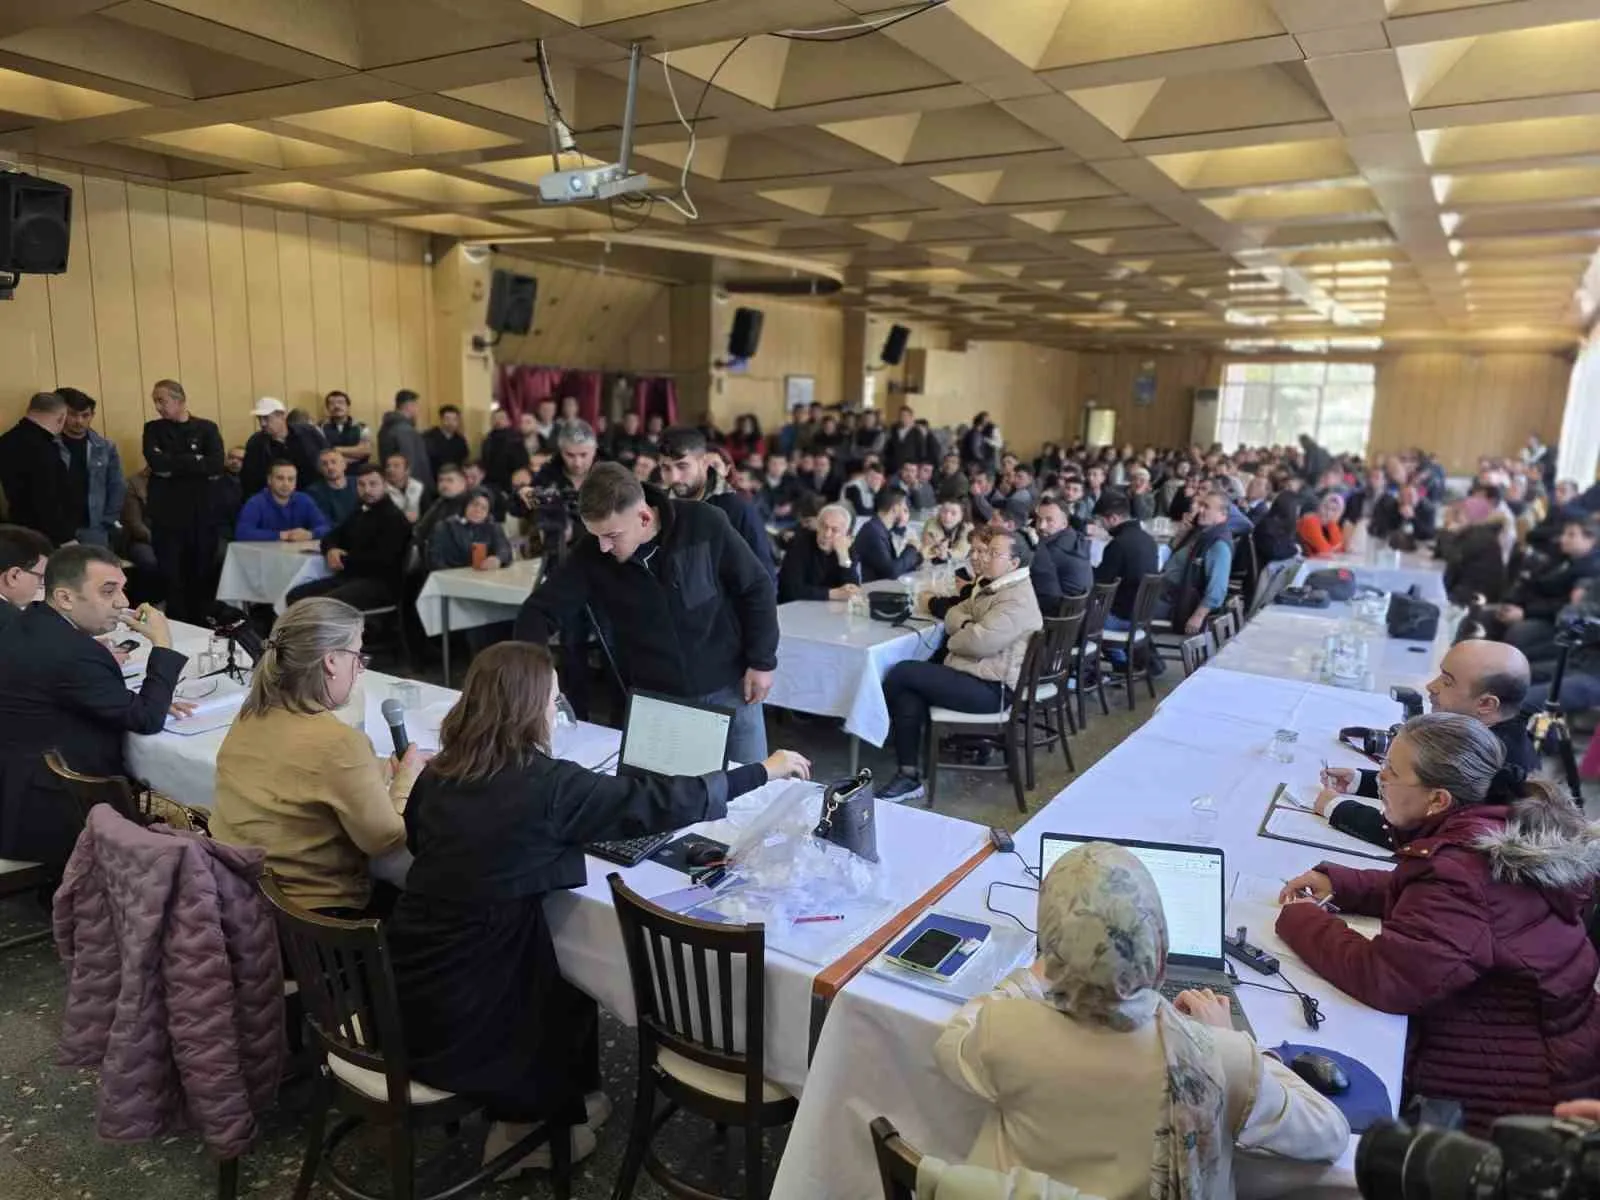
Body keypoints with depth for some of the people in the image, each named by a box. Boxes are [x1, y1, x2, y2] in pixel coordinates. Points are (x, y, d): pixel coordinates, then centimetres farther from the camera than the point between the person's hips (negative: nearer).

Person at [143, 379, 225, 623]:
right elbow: (156, 462, -10)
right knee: (171, 577, 0)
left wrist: (174, 466, -10)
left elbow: (216, 465, -11)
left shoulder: (206, 428, 5)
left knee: (202, 575, 5)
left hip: (202, 514, 0)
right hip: (166, 514, 0)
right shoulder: (153, 429, 8)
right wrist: (195, 461, -8)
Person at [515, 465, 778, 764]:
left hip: (728, 687, -1)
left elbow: (756, 588, -7)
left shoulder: (705, 525, -19)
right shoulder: (590, 553, -14)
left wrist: (761, 661, -6)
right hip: (654, 699, 1)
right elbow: (540, 610, -7)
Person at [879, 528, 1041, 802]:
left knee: (902, 673, -16)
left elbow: (980, 641, -26)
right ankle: (909, 777, -14)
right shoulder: (987, 585, 16)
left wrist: (953, 641, -6)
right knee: (907, 694, -15)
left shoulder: (1018, 600, -16)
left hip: (990, 689, -9)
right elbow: (954, 614, 15)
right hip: (975, 676, 10)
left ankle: (886, 726, 9)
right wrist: (966, 627, -8)